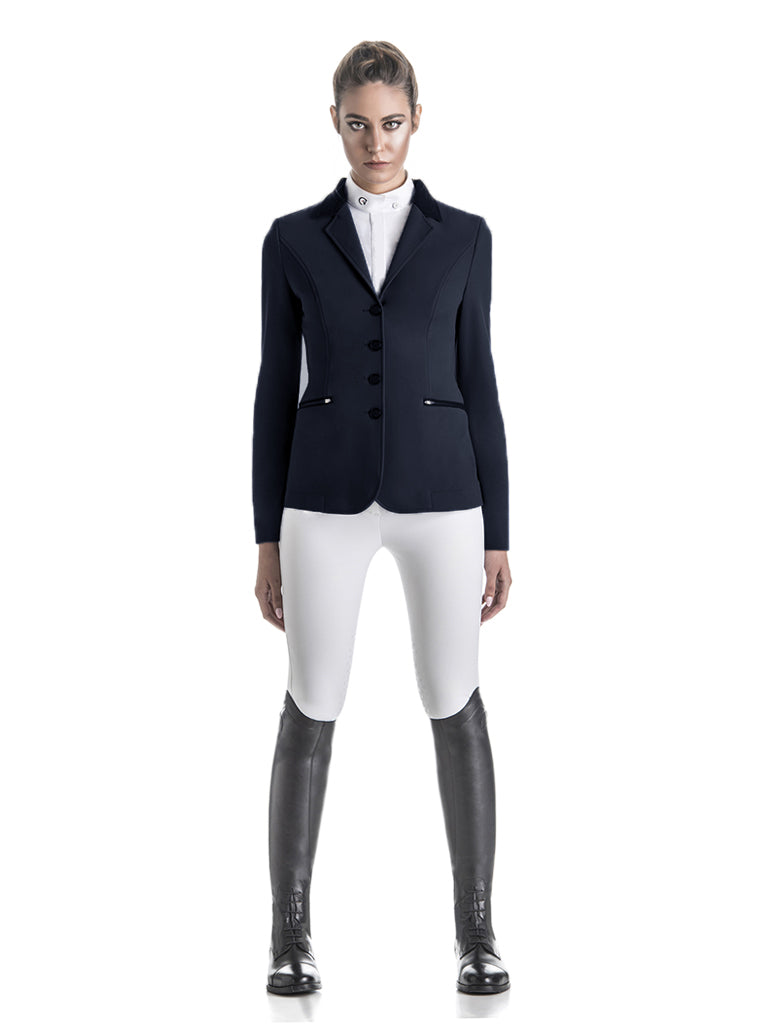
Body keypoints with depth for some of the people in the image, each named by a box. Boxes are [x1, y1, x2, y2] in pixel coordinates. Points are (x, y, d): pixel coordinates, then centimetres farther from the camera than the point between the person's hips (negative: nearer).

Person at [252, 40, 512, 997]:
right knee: (311, 710, 1)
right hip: (329, 497, 0)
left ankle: (475, 928, 16)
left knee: (455, 706, 3)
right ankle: (291, 934, 14)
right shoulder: (293, 240, 6)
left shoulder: (463, 237, 7)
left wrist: (497, 536, 3)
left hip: (437, 493, 0)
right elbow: (276, 388, 6)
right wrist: (267, 539, 2)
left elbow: (476, 384, 6)